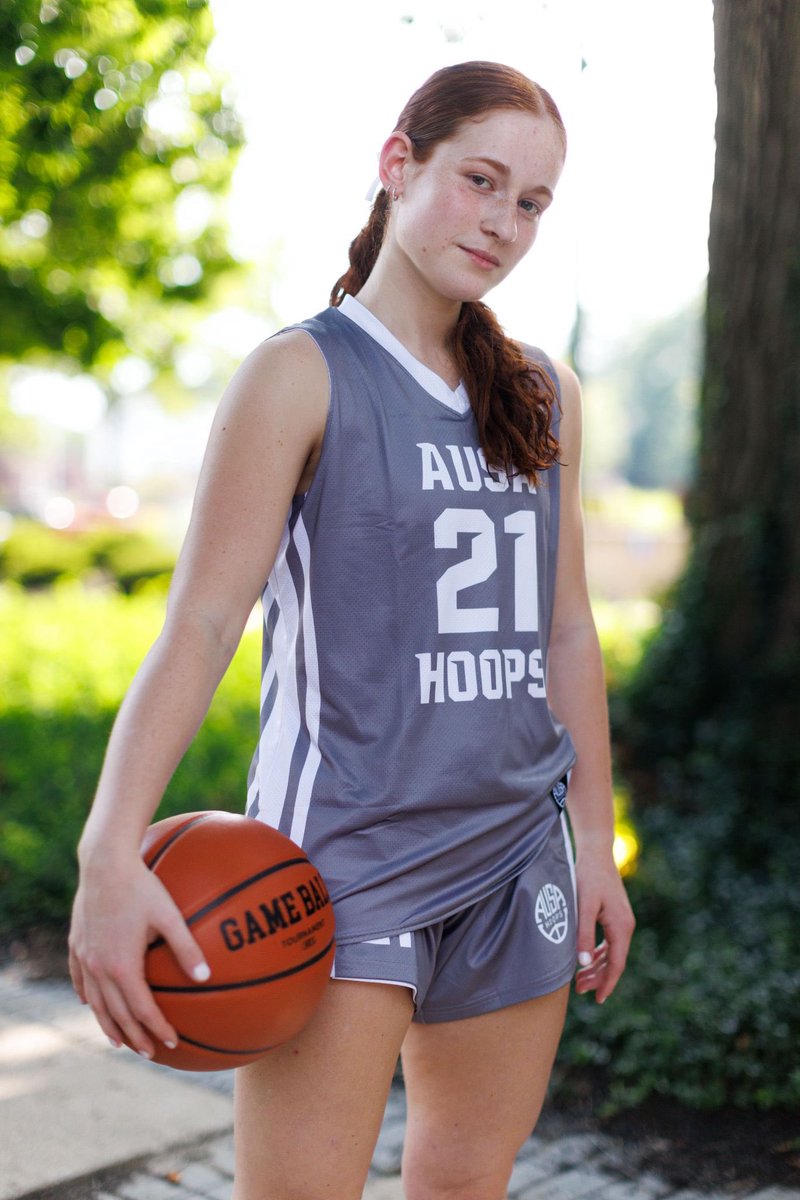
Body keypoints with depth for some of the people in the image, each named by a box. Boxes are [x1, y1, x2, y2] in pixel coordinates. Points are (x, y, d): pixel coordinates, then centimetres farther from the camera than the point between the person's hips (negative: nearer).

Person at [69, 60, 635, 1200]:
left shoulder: (544, 393, 11)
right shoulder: (303, 375, -6)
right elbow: (198, 624, -12)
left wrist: (597, 843, 15)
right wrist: (110, 855, -23)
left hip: (516, 856, 6)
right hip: (343, 847, -5)